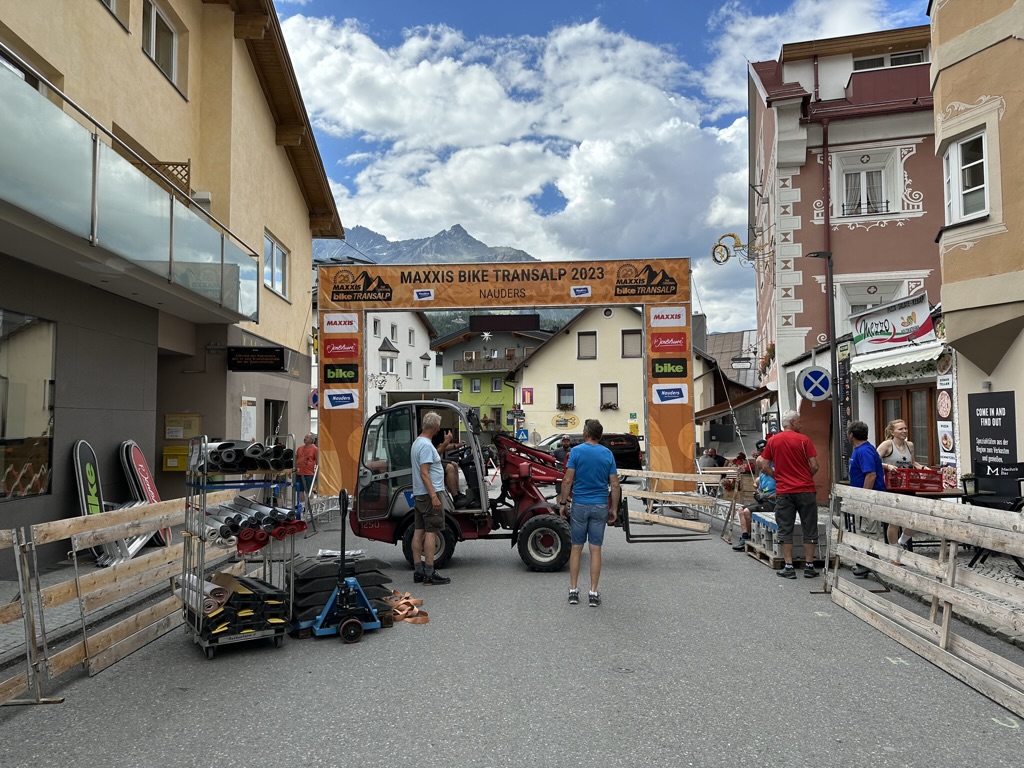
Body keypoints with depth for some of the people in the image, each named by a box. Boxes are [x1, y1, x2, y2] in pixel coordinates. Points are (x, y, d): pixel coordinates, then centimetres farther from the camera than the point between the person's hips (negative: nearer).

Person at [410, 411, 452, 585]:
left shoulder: (417, 442, 14)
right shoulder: (426, 445, -18)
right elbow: (424, 473, -24)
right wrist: (434, 496, -26)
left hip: (419, 495, 10)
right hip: (430, 495, -10)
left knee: (418, 532, 9)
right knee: (431, 532, -8)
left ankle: (419, 571, 14)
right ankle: (429, 574, -6)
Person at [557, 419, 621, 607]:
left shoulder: (576, 451, -7)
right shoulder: (607, 454, 1)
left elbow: (568, 481, -11)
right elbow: (614, 485, -1)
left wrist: (562, 503, 0)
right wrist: (614, 508, 7)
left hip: (580, 505, -1)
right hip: (600, 506, 2)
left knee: (576, 548, 9)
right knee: (596, 550, 5)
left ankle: (573, 591, 12)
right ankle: (593, 593, 6)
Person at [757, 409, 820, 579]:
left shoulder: (773, 441, 4)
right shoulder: (804, 440, -5)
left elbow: (763, 465, 3)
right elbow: (814, 466, -7)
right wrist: (806, 477, 11)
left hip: (783, 491, 2)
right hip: (806, 490, -2)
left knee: (785, 530, 5)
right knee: (809, 529, 9)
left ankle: (789, 567, 5)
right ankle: (809, 566, 12)